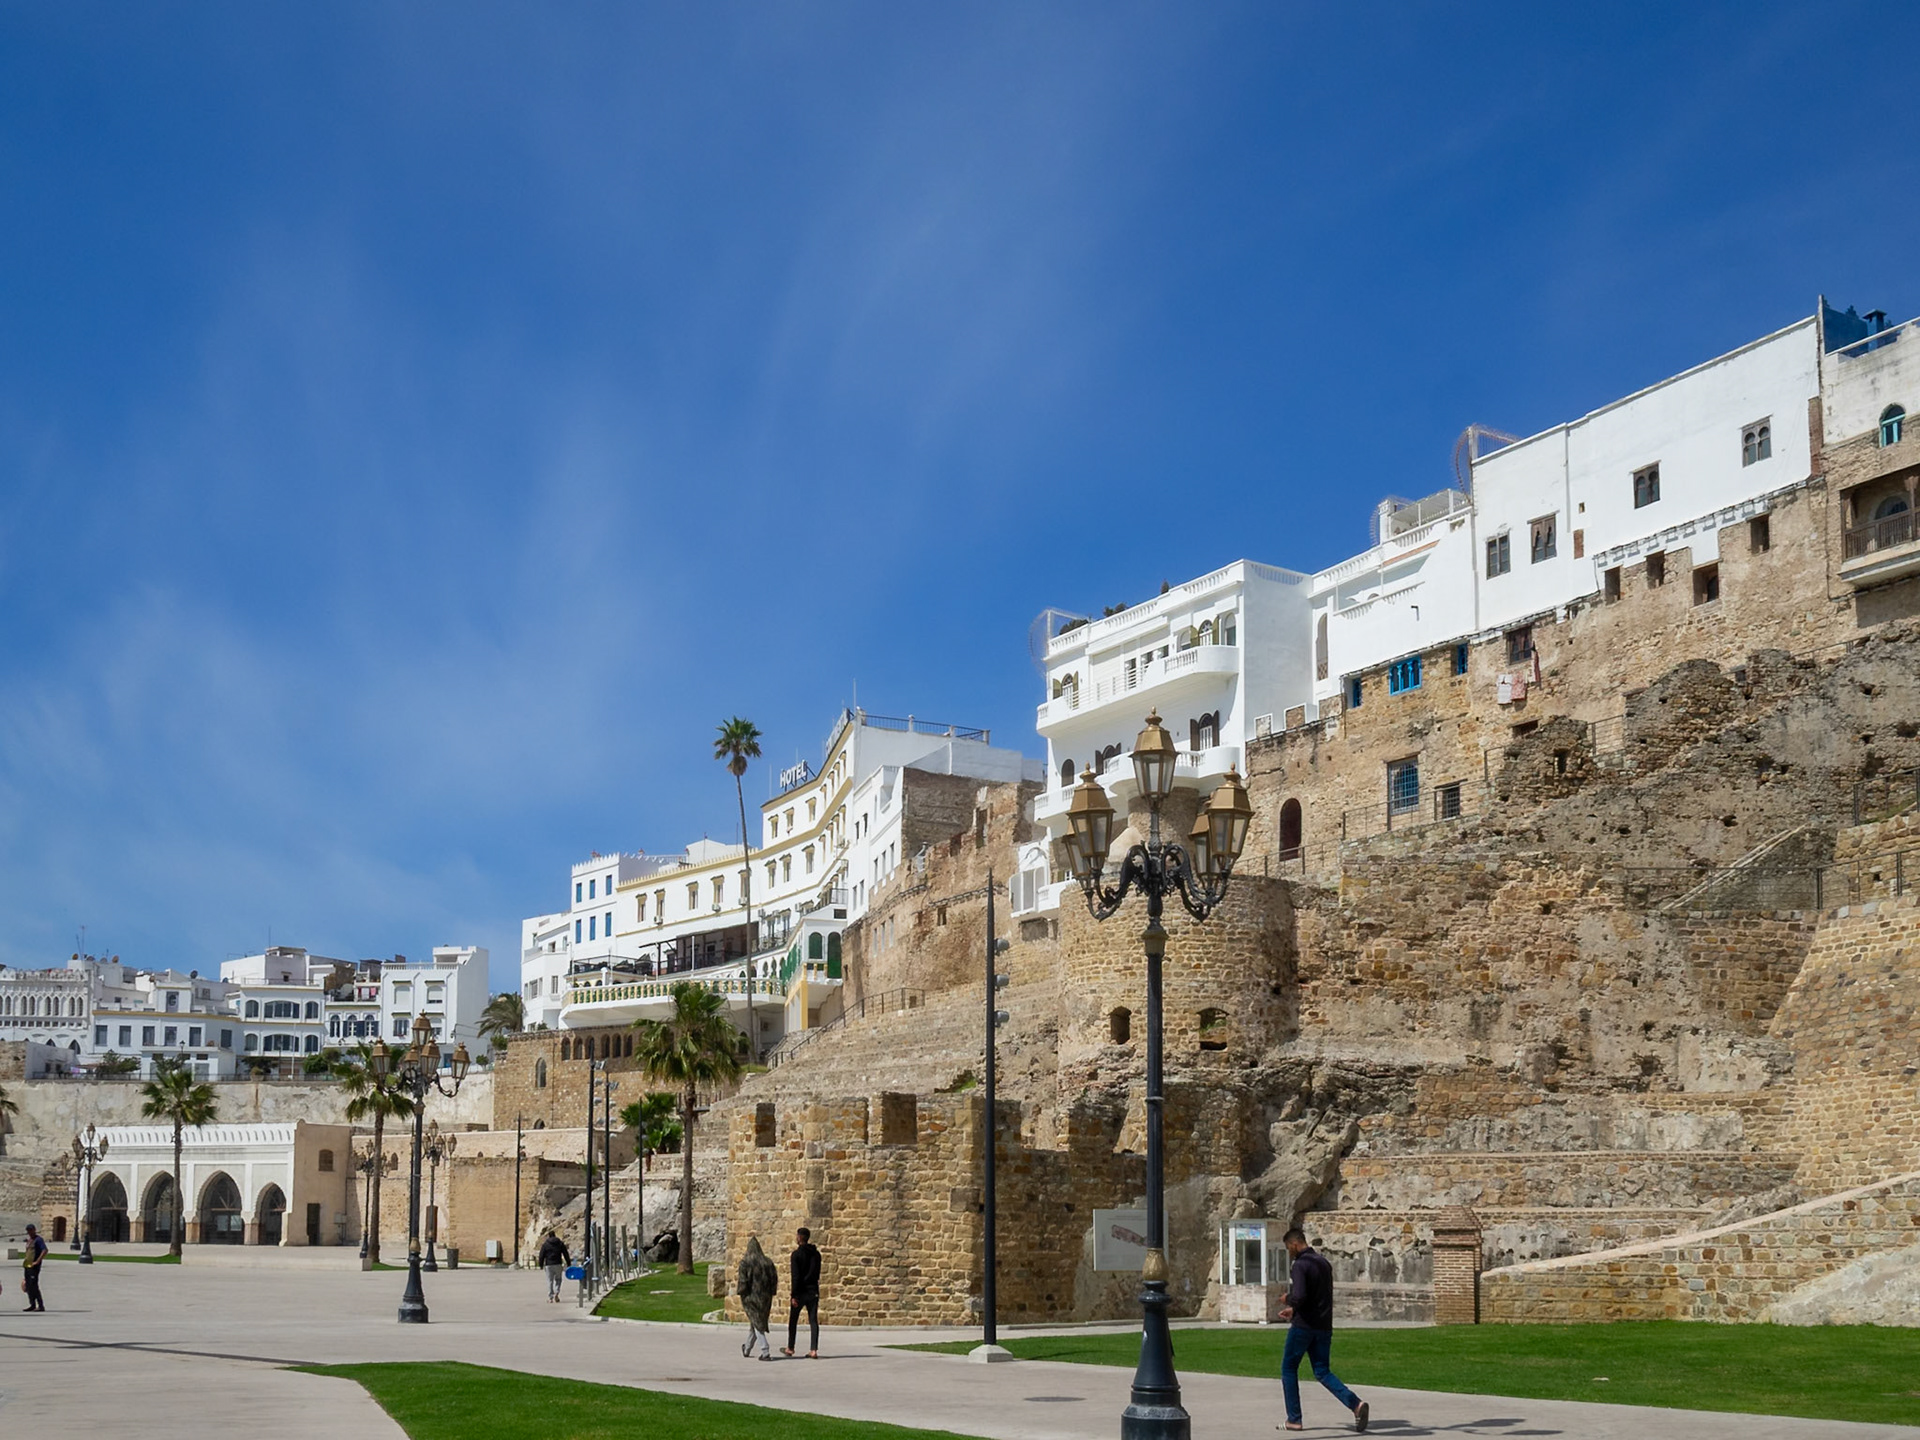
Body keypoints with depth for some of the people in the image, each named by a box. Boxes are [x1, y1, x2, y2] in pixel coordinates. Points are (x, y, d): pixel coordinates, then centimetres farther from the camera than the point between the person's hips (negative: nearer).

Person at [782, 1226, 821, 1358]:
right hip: (813, 1291, 4)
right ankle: (813, 1350, -6)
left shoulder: (796, 1254, -11)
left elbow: (795, 1276, -15)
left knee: (793, 1321, 11)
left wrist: (793, 1295, -15)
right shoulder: (816, 1254, 7)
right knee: (813, 1321, 2)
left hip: (801, 1292, -4)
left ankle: (790, 1348, 21)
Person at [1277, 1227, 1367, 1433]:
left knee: (1289, 1369, 10)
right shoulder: (1323, 1262, 12)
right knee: (1323, 1372, 10)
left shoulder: (1300, 1265, -15)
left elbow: (1299, 1295, -27)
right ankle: (1355, 1404, -11)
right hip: (1324, 1326, 7)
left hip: (1303, 1325, -7)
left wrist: (1292, 1307, -4)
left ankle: (1294, 1419, 10)